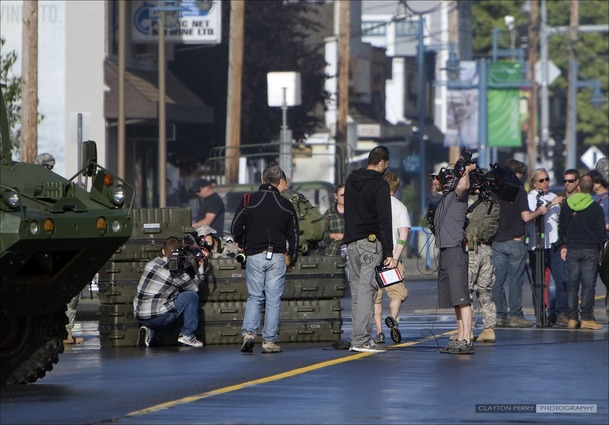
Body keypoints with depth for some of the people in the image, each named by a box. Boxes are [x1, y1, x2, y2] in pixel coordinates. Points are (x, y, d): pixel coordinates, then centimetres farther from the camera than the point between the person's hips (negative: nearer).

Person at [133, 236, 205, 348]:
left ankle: (149, 332, 9)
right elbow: (195, 288, 7)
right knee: (192, 296, 2)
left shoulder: (152, 262, 7)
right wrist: (200, 268, 18)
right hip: (156, 318, -6)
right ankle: (187, 335, 5)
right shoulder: (177, 273, -11)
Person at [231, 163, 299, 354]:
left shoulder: (249, 200, -2)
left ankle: (249, 332, -8)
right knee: (273, 300, 3)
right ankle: (269, 341, 2)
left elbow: (235, 227, -1)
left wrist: (242, 244, 19)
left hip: (254, 255, 0)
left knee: (254, 297, 10)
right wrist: (291, 259, 20)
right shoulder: (286, 205, 2)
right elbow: (293, 235, 8)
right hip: (277, 257, 0)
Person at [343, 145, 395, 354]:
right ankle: (361, 340, -13)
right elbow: (384, 221, -14)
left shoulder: (351, 180, 14)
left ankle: (359, 338, 8)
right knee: (366, 290, -9)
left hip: (351, 242, 7)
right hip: (371, 243, -7)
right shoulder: (380, 184, -10)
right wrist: (389, 253, -14)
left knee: (357, 290, 10)